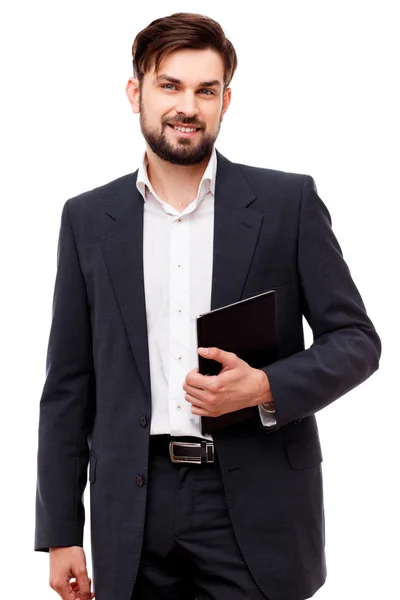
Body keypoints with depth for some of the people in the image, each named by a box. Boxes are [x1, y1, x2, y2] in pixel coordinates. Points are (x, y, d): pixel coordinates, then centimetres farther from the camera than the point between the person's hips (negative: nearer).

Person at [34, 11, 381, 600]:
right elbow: (68, 386, 7)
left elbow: (358, 340, 2)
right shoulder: (89, 219, 5)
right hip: (135, 510, 2)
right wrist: (61, 532, 4)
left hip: (255, 507, -1)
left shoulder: (289, 202, 0)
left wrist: (264, 387, -17)